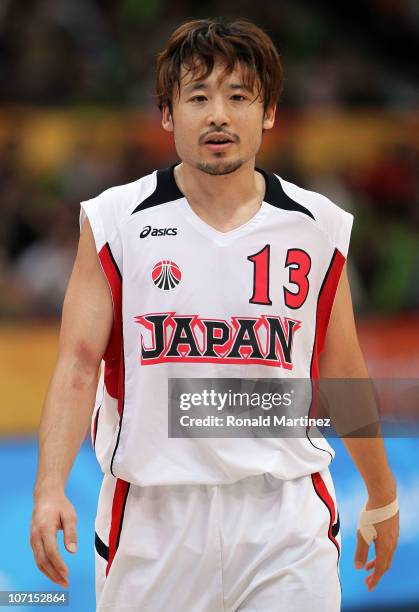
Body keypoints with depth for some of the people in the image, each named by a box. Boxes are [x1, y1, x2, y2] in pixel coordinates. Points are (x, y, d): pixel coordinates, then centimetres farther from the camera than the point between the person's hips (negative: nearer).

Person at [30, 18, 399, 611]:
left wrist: (382, 498, 21)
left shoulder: (319, 225, 5)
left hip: (287, 518, 1)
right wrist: (50, 489, -19)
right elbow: (78, 364, -5)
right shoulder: (114, 222, 0)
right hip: (151, 517, -1)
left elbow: (343, 374, 15)